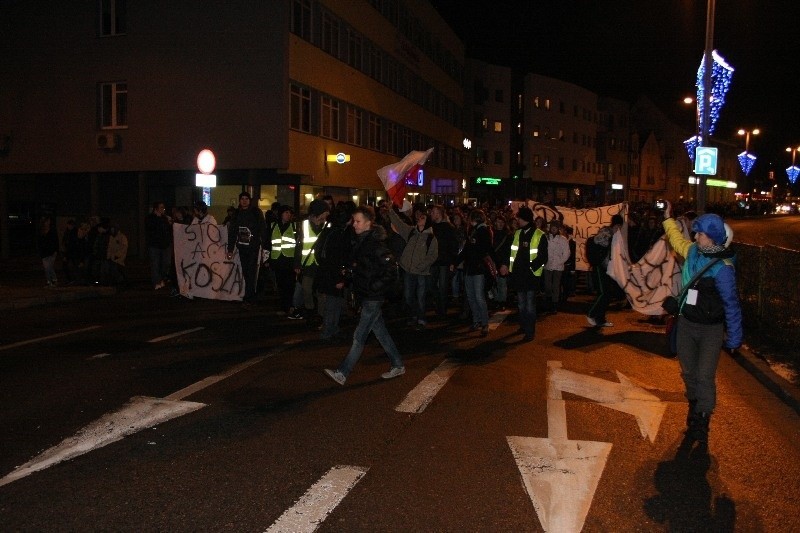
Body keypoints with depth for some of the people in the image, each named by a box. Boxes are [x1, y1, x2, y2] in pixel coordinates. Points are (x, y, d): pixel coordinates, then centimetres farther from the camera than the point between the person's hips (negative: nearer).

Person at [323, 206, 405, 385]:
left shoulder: (376, 245, -19)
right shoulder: (360, 241, 8)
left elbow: (391, 273, -21)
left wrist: (373, 287, -19)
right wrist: (350, 280, 11)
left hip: (373, 298, -9)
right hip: (364, 296, 9)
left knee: (359, 336, -4)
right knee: (380, 332, 16)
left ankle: (342, 373, 0)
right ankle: (397, 365, 28)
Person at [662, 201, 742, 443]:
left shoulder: (722, 267, -21)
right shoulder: (694, 252, -1)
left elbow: (731, 303, -17)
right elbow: (677, 239, 24)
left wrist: (734, 338, -13)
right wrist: (668, 218, 30)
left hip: (711, 329, -7)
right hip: (686, 323, 7)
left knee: (704, 376, -8)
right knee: (689, 371, 15)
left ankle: (701, 421, 5)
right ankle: (694, 407, 35)